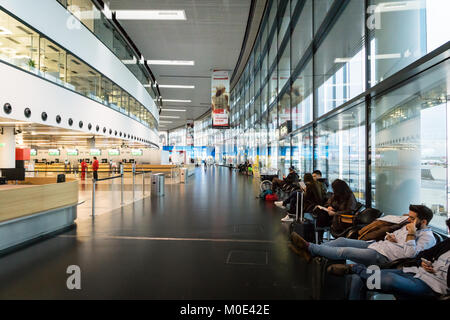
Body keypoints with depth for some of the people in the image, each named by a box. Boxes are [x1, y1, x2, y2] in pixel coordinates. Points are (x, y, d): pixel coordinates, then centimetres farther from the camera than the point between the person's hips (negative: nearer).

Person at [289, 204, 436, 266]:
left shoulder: (428, 237, -7)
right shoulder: (409, 226, 18)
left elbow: (409, 255, -22)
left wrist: (411, 234, -20)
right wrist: (389, 237, 5)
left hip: (382, 257, -9)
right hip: (375, 245, 9)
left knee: (344, 251, -20)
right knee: (341, 240, -6)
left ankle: (309, 247, -11)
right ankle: (310, 252, -7)